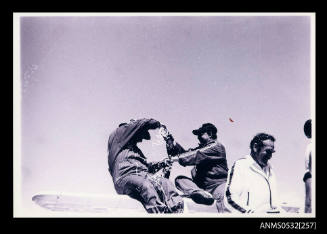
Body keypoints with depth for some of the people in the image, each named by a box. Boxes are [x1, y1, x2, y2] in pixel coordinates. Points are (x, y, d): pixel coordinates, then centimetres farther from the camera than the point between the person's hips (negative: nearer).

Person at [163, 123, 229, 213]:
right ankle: (200, 193, -41)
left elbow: (197, 156, -15)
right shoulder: (201, 148, 25)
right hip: (201, 186, 7)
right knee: (179, 179, -12)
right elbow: (185, 153, 13)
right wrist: (171, 142, 2)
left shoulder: (216, 146, -1)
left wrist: (175, 158, -20)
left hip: (218, 184, -7)